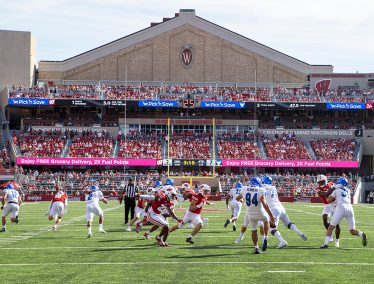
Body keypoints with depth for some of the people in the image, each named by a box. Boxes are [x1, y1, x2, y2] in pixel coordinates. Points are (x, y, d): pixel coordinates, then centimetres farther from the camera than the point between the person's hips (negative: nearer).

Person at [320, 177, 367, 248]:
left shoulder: (336, 190, 12)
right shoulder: (348, 191, 23)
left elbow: (328, 200, 14)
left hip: (341, 208, -4)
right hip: (350, 208, 4)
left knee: (331, 227, 2)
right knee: (352, 230, 11)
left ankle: (326, 243, -10)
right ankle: (361, 234, -17)